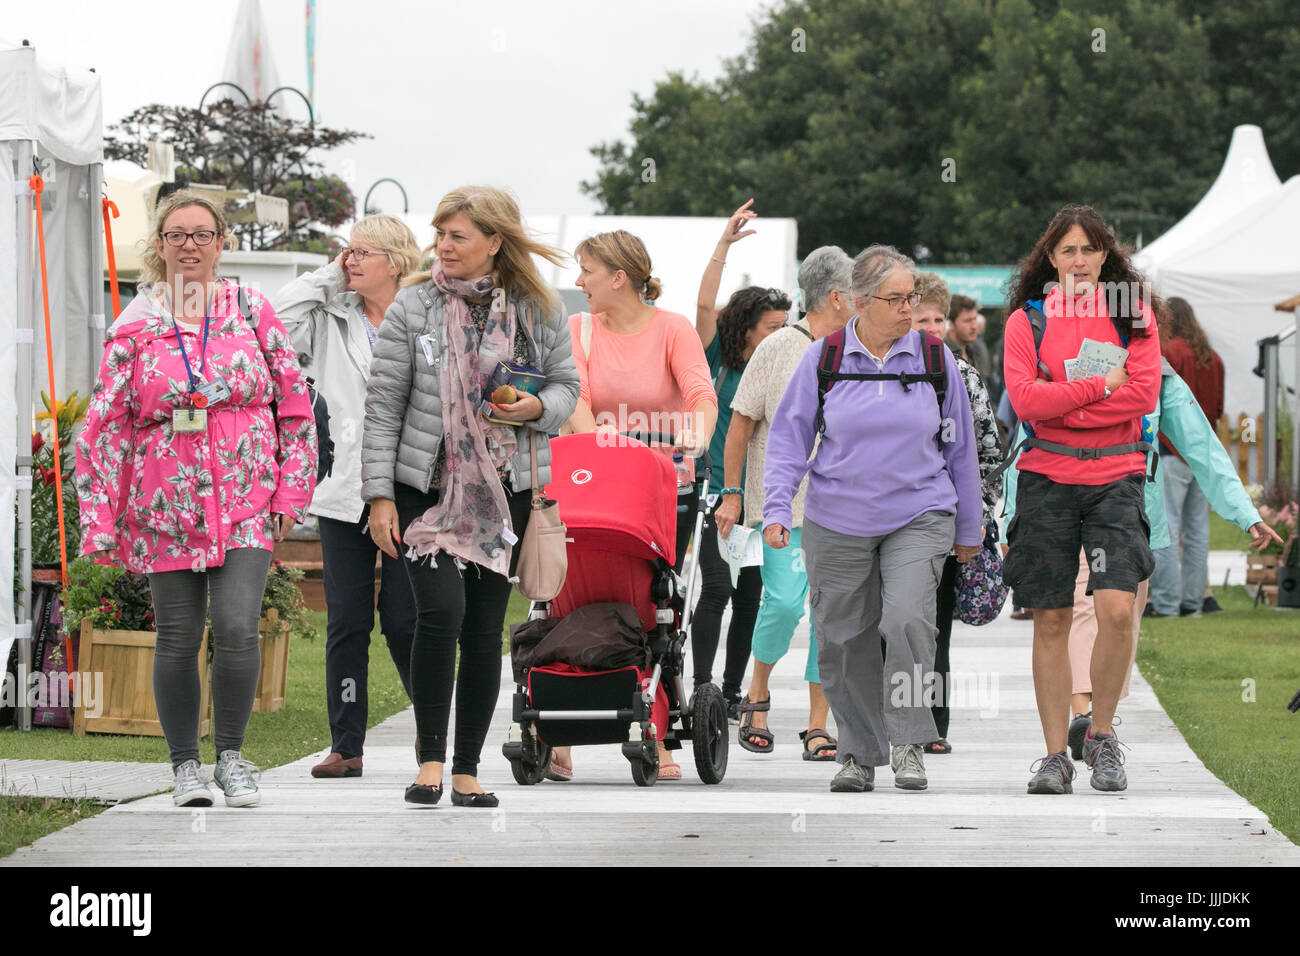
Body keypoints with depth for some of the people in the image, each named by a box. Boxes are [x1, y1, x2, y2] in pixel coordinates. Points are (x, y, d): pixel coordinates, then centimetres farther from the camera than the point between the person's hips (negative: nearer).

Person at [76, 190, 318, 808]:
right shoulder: (134, 327, 3)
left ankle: (230, 755, 5)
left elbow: (295, 407, 7)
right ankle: (185, 764, 20)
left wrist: (291, 492, 1)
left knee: (237, 629, -14)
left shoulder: (252, 312, 4)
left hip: (246, 503, -1)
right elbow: (106, 426, 3)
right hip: (164, 506, 1)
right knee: (178, 638, 5)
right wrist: (99, 519, -3)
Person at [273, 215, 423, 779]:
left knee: (404, 620, -2)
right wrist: (327, 278, 1)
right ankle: (346, 746, 5)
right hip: (345, 495, 3)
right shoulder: (331, 320, 11)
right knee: (346, 621, 1)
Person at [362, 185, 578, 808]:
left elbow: (566, 383, 14)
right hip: (426, 487, -2)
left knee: (485, 631, 4)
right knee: (442, 608, -19)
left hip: (505, 493, 2)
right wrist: (379, 494, -5)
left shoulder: (538, 311, 3)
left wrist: (538, 409, -10)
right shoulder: (413, 307, -1)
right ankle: (430, 757, -7)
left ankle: (467, 770, 14)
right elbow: (383, 405, 0)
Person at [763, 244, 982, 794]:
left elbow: (959, 446, 11)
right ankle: (860, 753, 22)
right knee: (844, 640, 5)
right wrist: (777, 509, -7)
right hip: (838, 522, 1)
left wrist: (968, 531, 15)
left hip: (919, 518, -1)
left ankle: (908, 742, -8)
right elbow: (789, 436, 5)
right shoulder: (823, 358, 0)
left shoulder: (935, 359, 2)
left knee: (907, 619, -21)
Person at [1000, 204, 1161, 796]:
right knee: (1051, 619, 2)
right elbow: (1024, 399, -8)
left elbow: (1144, 394, -6)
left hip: (1116, 477, 0)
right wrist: (1101, 387, -12)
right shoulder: (1027, 320, 6)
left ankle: (1102, 736, 4)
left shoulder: (1133, 315, 7)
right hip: (1047, 479, 1)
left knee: (1117, 607, -16)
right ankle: (1055, 755, 11)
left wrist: (1063, 405, -10)